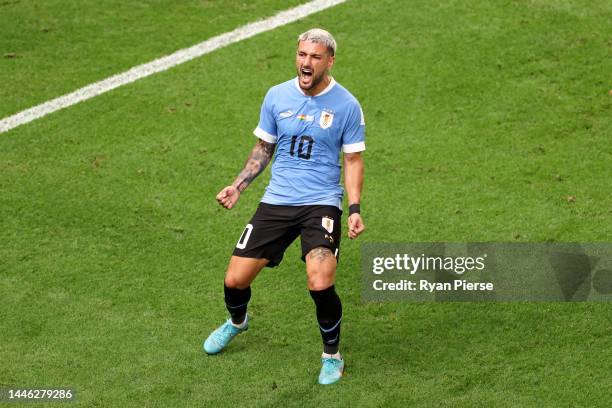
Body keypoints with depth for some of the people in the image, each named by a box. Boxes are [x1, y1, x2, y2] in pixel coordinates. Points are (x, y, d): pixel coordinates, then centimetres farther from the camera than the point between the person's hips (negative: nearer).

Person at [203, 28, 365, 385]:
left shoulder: (346, 105, -4)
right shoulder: (277, 96, 4)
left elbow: (353, 160, 1)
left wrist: (355, 209, -10)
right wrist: (238, 186, 6)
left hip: (322, 202, -3)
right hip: (277, 201, 3)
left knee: (321, 286, -23)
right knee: (235, 280, 0)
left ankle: (332, 356, 4)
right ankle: (237, 322, 38)